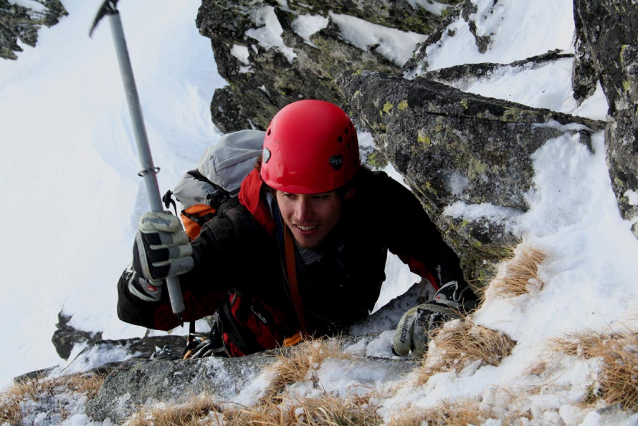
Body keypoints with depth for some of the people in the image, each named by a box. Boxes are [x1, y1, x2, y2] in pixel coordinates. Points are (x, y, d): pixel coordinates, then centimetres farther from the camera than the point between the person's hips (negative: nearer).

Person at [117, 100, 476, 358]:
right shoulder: (243, 233, -39)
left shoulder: (379, 203, -31)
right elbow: (145, 313, -36)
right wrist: (148, 275, -59)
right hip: (256, 362, -3)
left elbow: (443, 264, -19)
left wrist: (446, 307, -42)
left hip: (346, 344, 4)